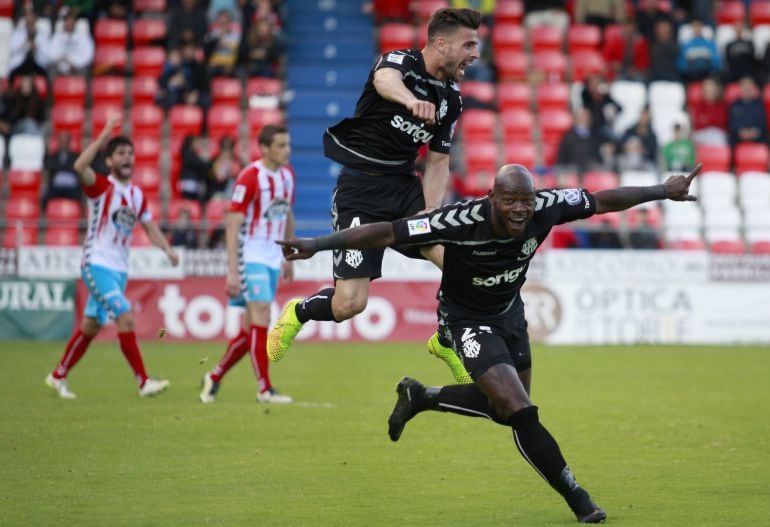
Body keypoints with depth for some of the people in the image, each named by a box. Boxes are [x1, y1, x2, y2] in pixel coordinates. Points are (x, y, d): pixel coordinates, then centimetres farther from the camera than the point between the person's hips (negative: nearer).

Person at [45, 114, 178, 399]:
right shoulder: (101, 187, -10)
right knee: (125, 317, -18)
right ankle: (143, 381, -17)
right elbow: (80, 167, -29)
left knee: (90, 326, 12)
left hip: (119, 269, 7)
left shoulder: (137, 194, 11)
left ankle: (58, 376, 26)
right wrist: (103, 137, -33)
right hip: (97, 265, -7)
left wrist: (167, 249, -6)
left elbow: (150, 227, 13)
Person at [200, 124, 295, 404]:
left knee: (250, 329, 9)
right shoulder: (249, 177, -16)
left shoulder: (288, 174, 7)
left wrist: (288, 256, 22)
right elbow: (233, 225, -18)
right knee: (261, 316, -15)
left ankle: (215, 377, 25)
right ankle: (265, 389, -11)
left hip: (273, 259, 7)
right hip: (250, 255, -7)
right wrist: (232, 271, -22)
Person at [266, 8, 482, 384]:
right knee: (351, 302, -12)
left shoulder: (451, 99, 7)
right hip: (361, 189, -6)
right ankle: (297, 314, 23)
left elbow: (437, 162, 13)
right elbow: (385, 79, -39)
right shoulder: (400, 61, -13)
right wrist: (411, 100, -63)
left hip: (404, 187, 6)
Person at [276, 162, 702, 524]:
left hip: (509, 312, 7)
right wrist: (316, 245, -40)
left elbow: (603, 200, -7)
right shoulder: (461, 222, -35)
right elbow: (386, 233, -34)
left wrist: (663, 192, -1)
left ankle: (420, 397, 40)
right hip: (467, 321, -6)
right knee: (521, 413, -17)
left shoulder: (546, 208, -22)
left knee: (506, 406, 20)